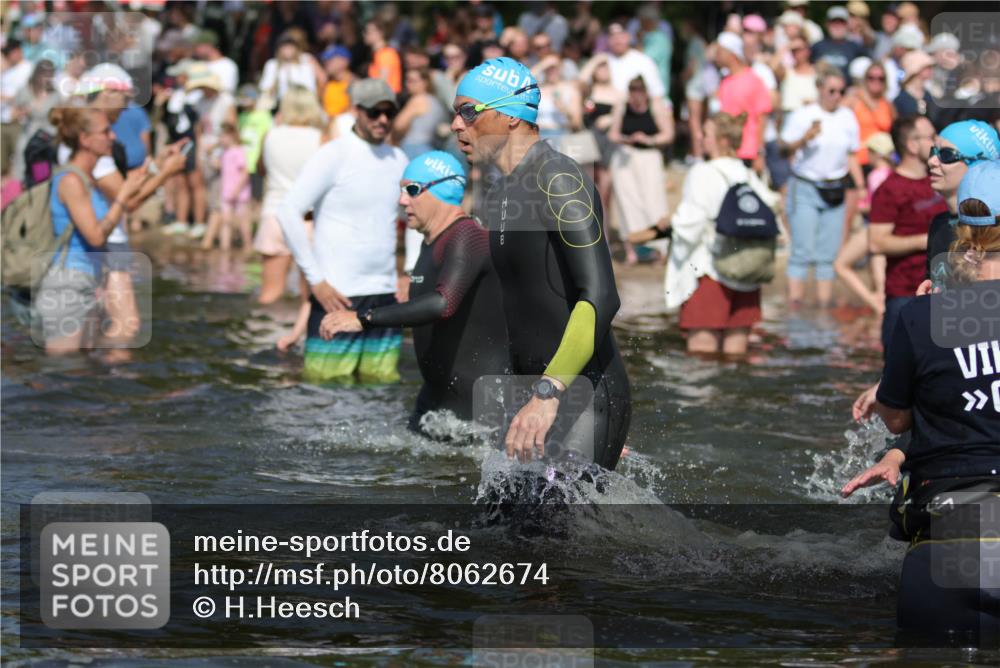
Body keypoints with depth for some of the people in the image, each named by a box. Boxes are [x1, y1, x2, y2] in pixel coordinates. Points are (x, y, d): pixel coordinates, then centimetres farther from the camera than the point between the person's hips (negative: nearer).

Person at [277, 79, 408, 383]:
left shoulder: (398, 160, 11)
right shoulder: (333, 155, -6)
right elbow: (288, 212, -11)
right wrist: (316, 280, -13)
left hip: (385, 294, 6)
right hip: (338, 297, -5)